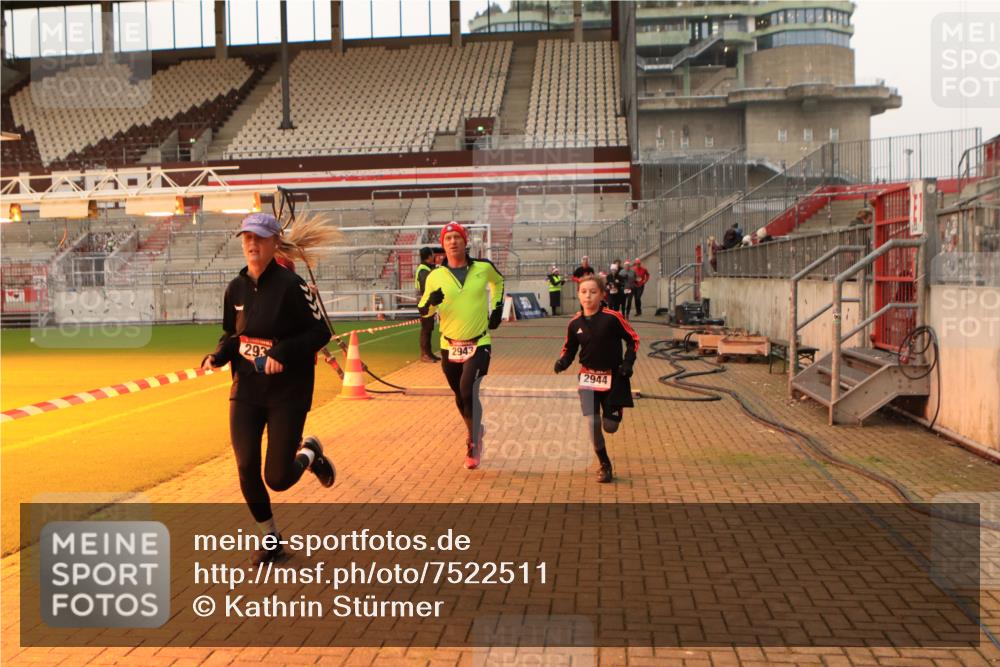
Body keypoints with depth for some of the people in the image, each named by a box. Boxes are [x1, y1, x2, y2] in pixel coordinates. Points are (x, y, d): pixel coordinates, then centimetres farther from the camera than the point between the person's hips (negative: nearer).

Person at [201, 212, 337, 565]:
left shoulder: (291, 285, -14)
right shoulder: (236, 288, 3)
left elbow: (321, 332, -13)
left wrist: (283, 353, -25)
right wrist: (217, 356, -5)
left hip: (288, 392, -5)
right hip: (246, 390, 5)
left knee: (277, 478, -4)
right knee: (246, 469, -1)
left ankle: (309, 452, 31)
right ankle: (270, 537, 22)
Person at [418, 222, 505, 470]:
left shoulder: (483, 267, -4)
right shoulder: (435, 276, -4)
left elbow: (498, 281, 20)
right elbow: (423, 312, 3)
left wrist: (497, 308, 11)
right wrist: (431, 302, -19)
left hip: (479, 344, -2)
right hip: (450, 346, 2)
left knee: (468, 390, -20)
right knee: (460, 397, 14)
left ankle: (473, 445, -4)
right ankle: (475, 432, 42)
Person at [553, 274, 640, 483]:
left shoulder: (612, 318, -13)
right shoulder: (575, 323, -4)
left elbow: (633, 339, -2)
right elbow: (569, 349, 8)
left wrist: (628, 362, -12)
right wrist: (562, 362, -11)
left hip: (613, 377, -2)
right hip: (588, 378, 2)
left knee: (610, 426, 0)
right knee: (592, 423, -6)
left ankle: (613, 411, 39)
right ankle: (604, 465, 14)